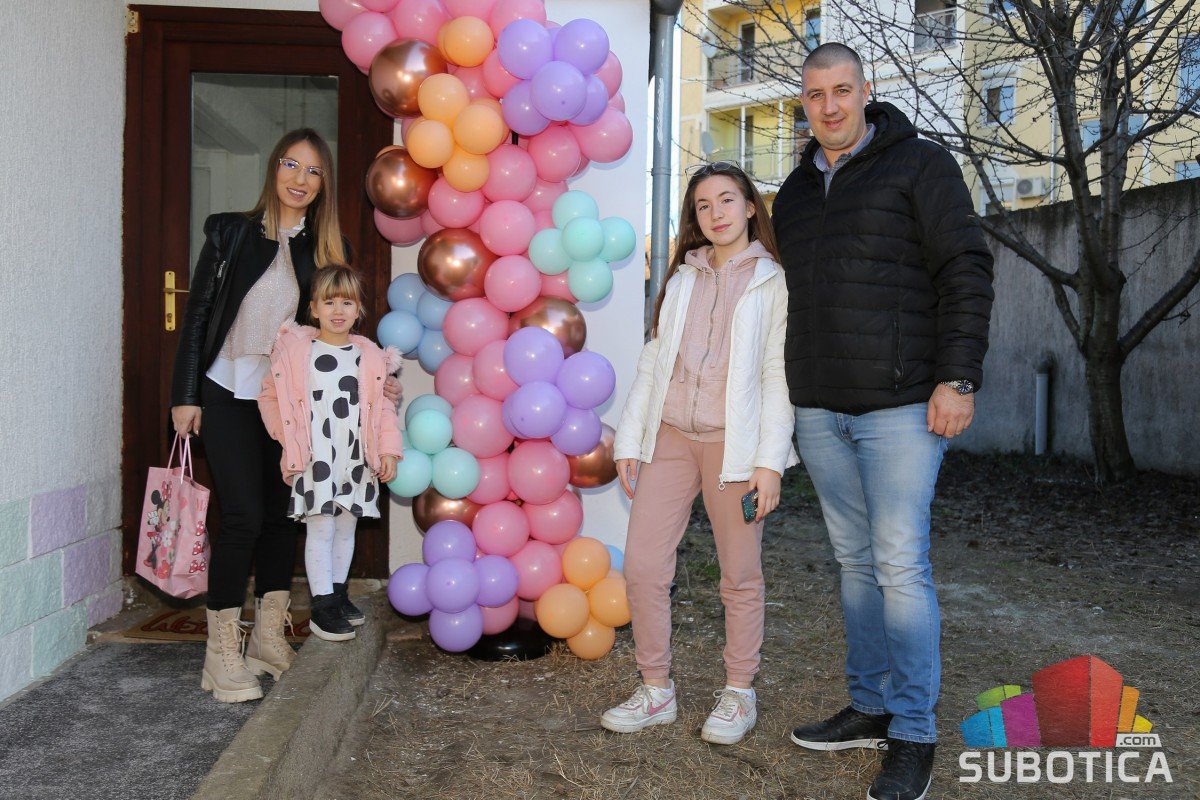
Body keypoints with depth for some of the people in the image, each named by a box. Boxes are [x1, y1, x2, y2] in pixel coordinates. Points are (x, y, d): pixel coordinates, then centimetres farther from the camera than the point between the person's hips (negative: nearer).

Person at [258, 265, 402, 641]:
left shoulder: (370, 356, 6)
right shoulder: (296, 350, -2)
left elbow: (383, 406, 6)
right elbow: (271, 396, 2)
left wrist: (388, 449, -1)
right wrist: (290, 440, -3)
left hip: (356, 458, 4)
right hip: (315, 459, -3)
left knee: (346, 526, 13)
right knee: (321, 528, -2)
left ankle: (338, 594, 28)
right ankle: (321, 605, 6)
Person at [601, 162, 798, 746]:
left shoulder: (774, 282, 2)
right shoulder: (682, 278, 17)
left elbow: (778, 375, -4)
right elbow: (652, 360, 14)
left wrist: (770, 460, -12)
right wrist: (629, 439, 8)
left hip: (733, 441, -4)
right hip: (670, 435, 4)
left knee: (740, 575, 5)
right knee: (642, 565, 1)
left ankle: (739, 694, 22)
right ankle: (656, 691, 16)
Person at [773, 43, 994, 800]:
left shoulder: (921, 165, -1)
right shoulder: (795, 192, 16)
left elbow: (967, 273, -7)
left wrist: (959, 377, -16)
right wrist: (795, 392, 20)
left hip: (900, 404, -6)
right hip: (820, 410, 6)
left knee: (901, 565, -5)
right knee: (857, 561, 12)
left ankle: (914, 736, 6)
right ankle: (871, 708, 23)